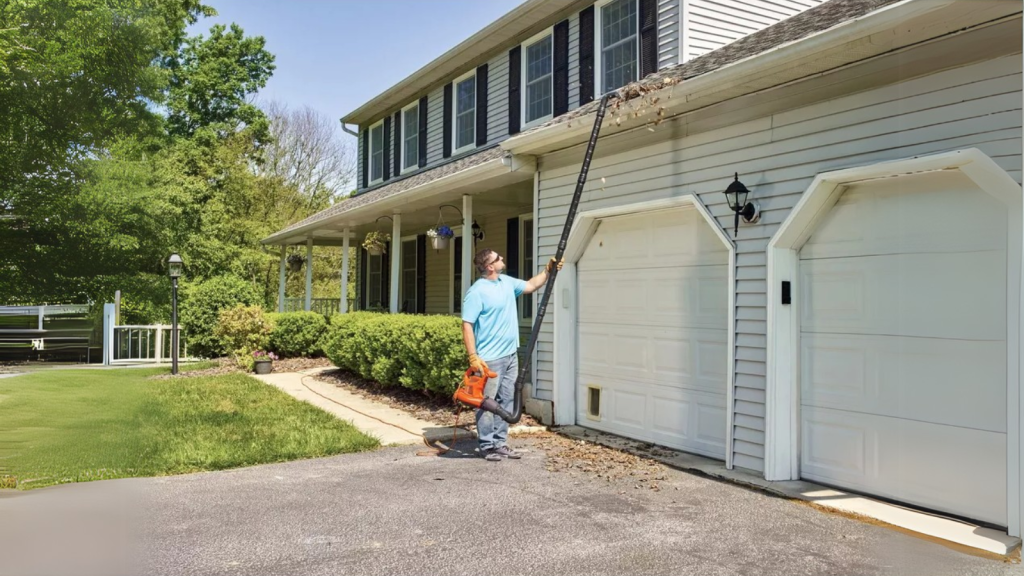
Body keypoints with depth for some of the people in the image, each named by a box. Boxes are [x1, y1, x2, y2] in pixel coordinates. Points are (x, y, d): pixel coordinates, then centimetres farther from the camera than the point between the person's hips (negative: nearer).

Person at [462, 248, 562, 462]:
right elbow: (467, 326, -17)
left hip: (510, 355, 8)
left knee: (506, 401, 12)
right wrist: (473, 357, -23)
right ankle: (487, 446, 10)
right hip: (490, 359, -8)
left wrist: (548, 270, 14)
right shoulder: (477, 291, -16)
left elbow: (531, 286, 27)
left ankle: (500, 443, 21)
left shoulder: (507, 282, 9)